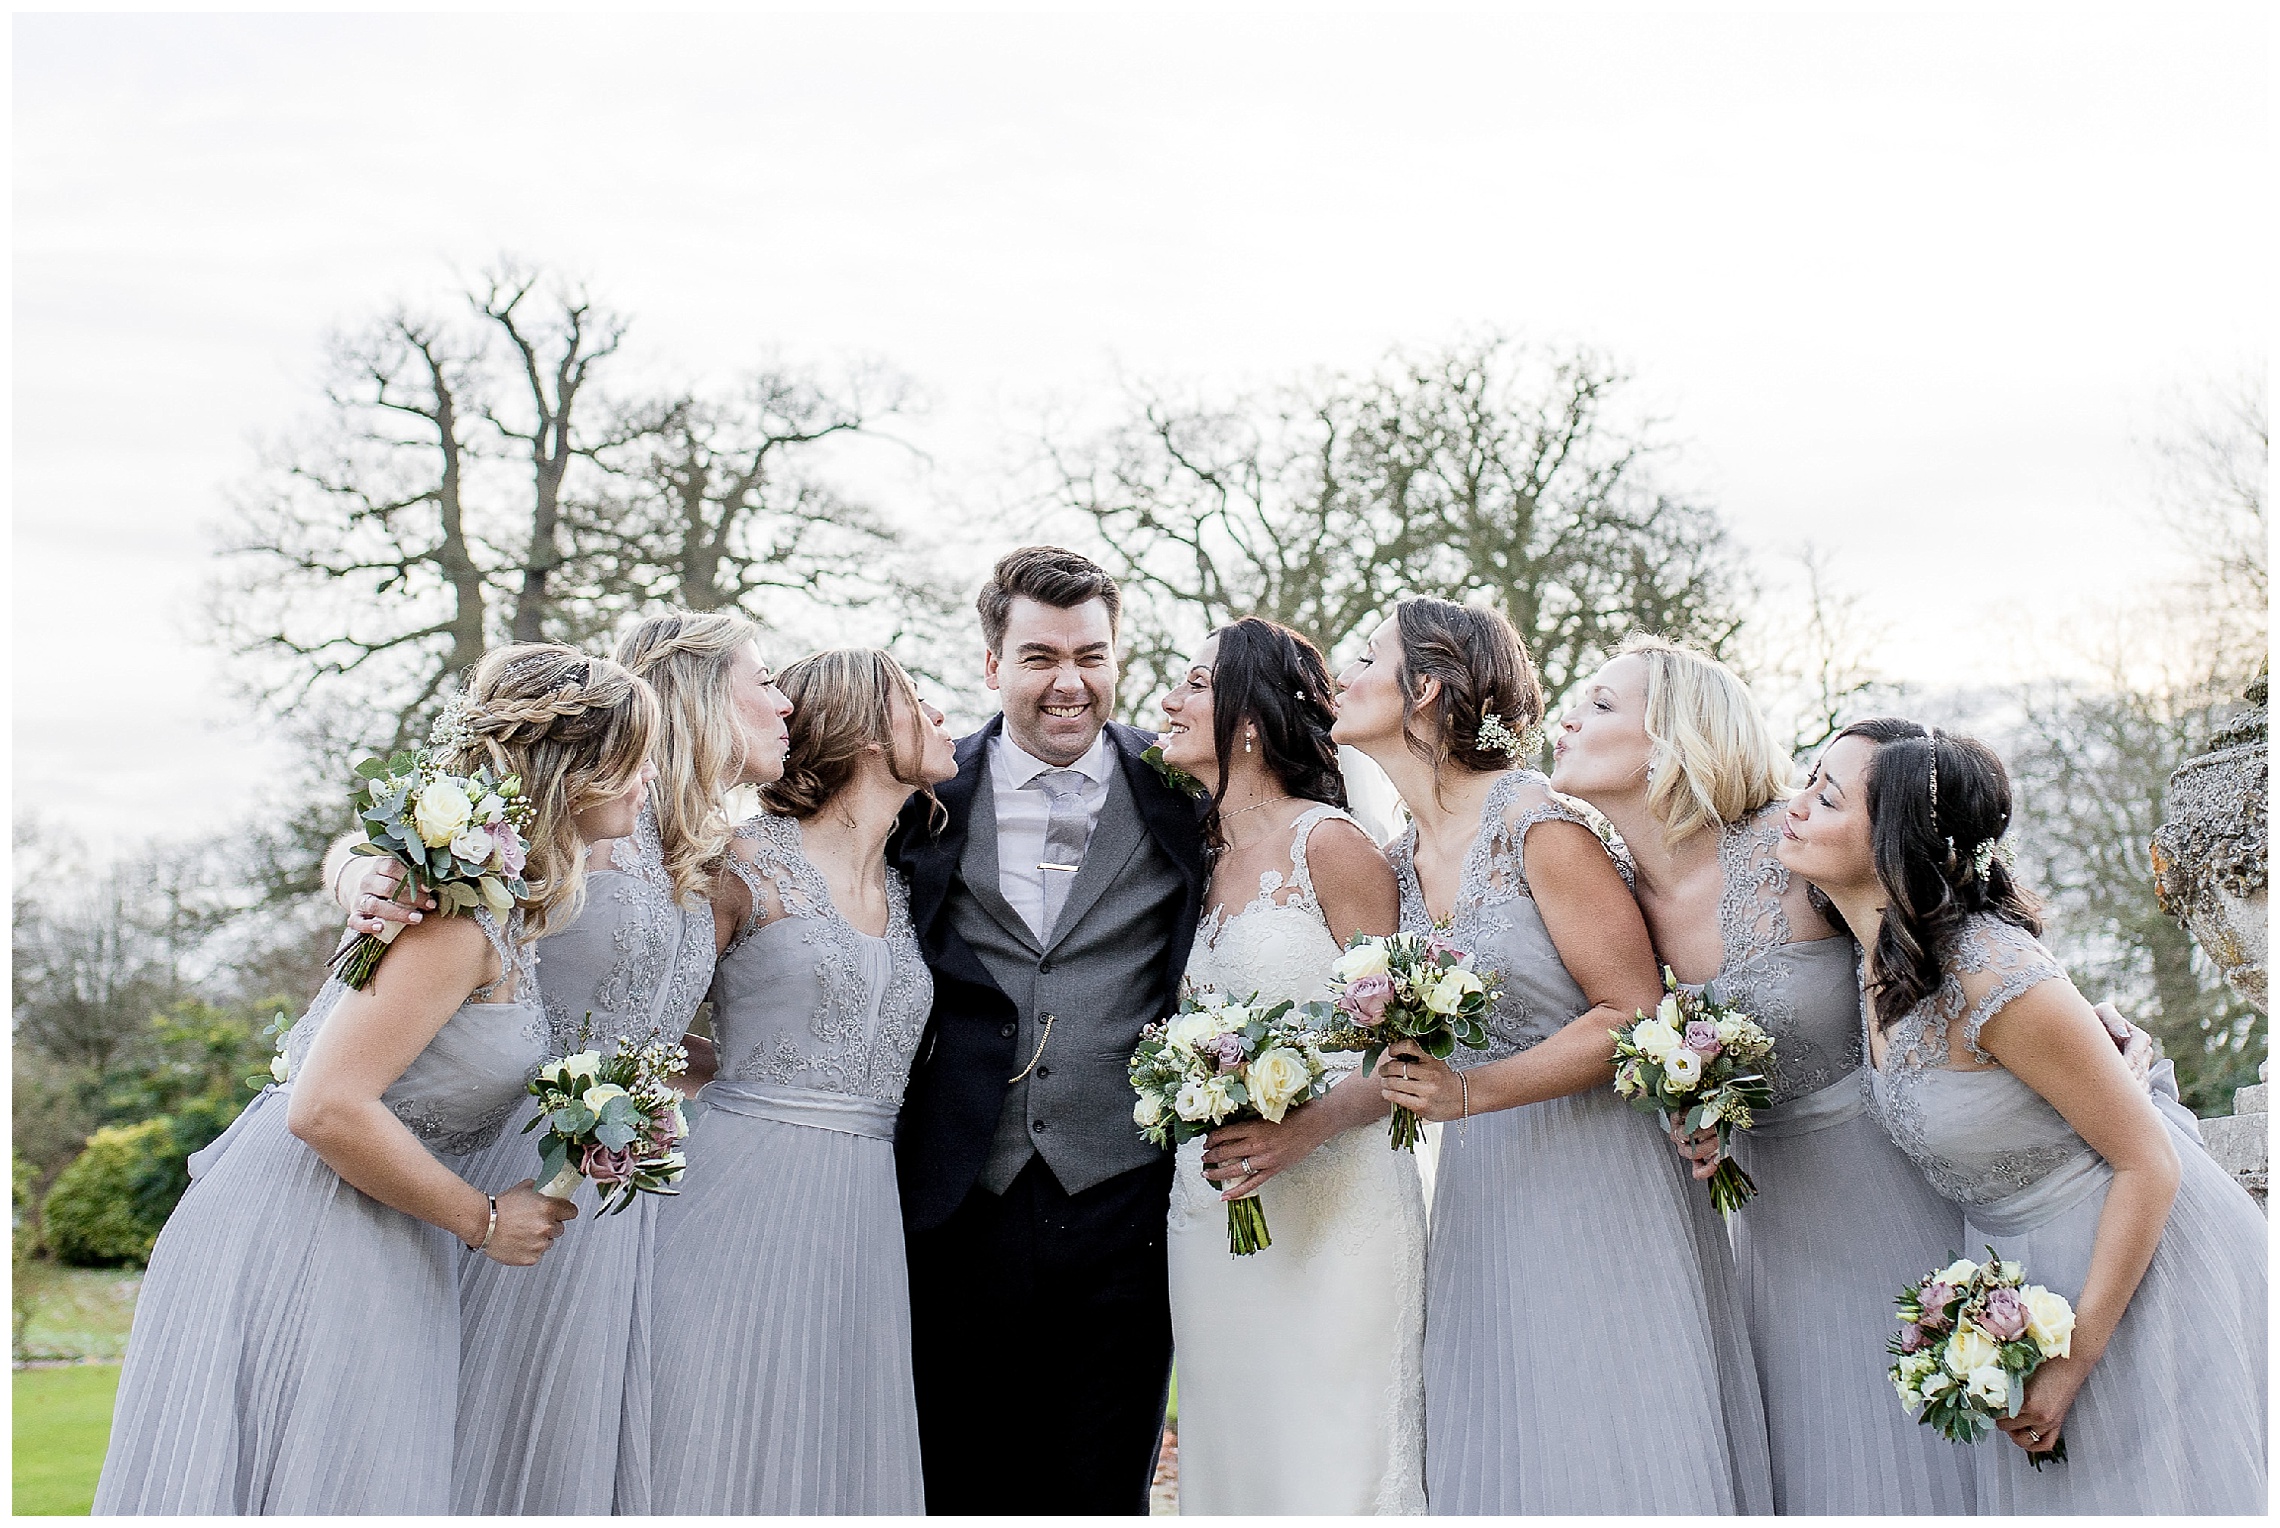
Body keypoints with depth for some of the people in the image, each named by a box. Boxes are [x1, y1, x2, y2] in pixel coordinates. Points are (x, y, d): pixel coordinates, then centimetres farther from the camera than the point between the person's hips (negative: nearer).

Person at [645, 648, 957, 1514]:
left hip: (859, 1211, 6)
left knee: (835, 1455, 6)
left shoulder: (906, 890, 14)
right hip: (744, 1188, -5)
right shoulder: (753, 866, -4)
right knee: (722, 1440, -3)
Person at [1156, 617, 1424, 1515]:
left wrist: (1311, 1124, -24)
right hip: (1213, 1212, 7)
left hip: (1332, 1212, -7)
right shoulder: (1208, 862, 13)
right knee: (1235, 1461, 10)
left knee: (1335, 1467, -4)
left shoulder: (1328, 844, -7)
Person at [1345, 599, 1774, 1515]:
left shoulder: (1538, 824, -14)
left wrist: (1470, 1094, -21)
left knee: (1611, 1454, -1)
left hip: (1598, 1175, -7)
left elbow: (1634, 1011, -14)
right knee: (1495, 1461, 10)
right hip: (1482, 1187, 7)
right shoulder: (1399, 860, 8)